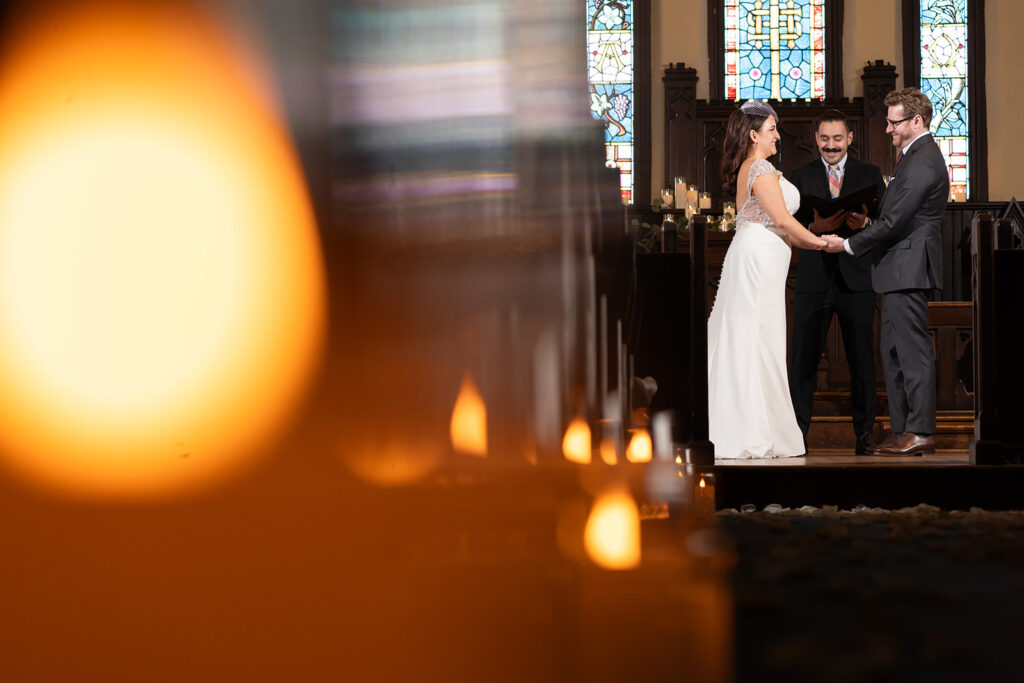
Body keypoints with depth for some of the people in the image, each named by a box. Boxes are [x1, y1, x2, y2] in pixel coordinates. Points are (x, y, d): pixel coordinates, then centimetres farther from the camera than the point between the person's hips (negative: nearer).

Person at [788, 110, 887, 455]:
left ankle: (864, 434, 10)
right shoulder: (800, 177, 9)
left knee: (862, 359, 3)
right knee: (804, 358, -1)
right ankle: (796, 432, 5)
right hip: (813, 280, 0)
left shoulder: (870, 174, 10)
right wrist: (814, 227, -19)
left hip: (856, 280, 0)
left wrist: (864, 223, -19)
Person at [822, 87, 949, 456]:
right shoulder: (916, 156, 18)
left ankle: (921, 433, -5)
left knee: (913, 350, -8)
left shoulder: (922, 161, -15)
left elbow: (894, 220, -19)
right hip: (901, 271, 11)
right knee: (893, 352, 12)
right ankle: (902, 431, 15)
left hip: (908, 268, -11)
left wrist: (849, 244, -11)